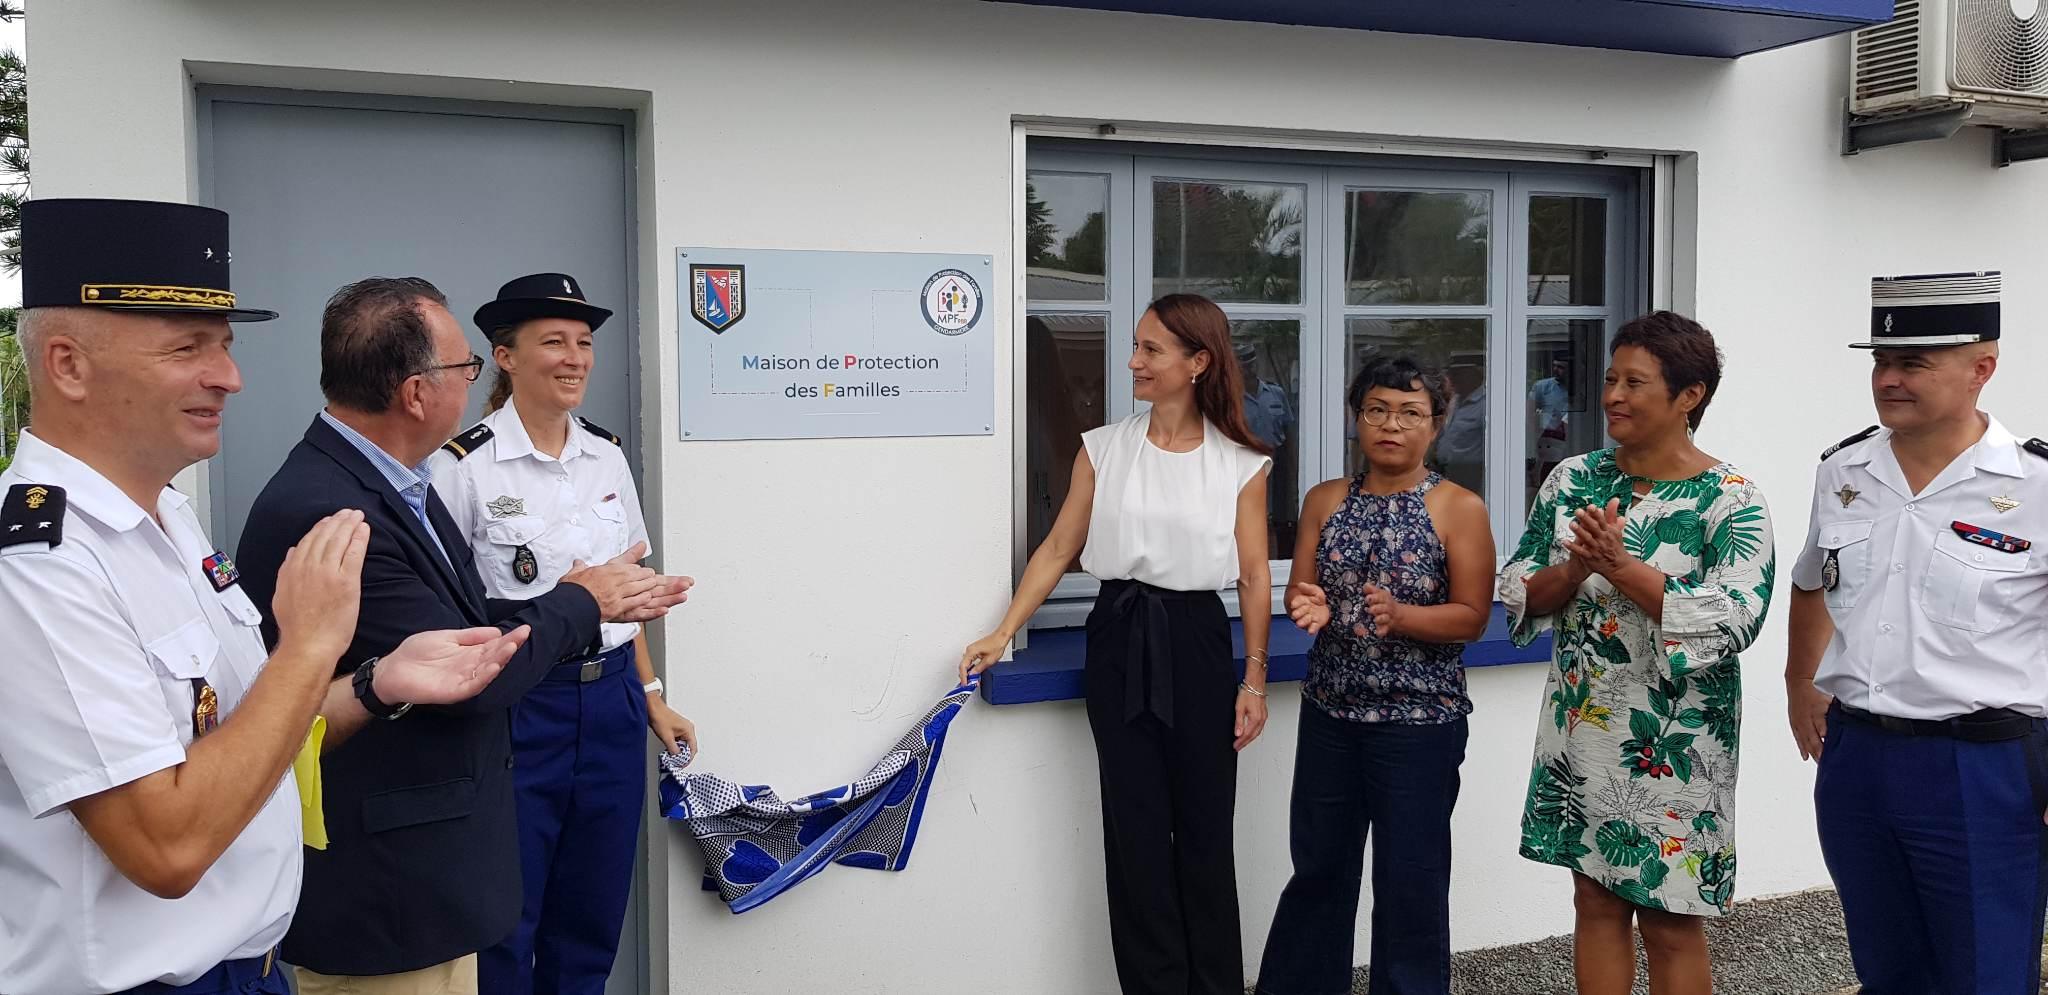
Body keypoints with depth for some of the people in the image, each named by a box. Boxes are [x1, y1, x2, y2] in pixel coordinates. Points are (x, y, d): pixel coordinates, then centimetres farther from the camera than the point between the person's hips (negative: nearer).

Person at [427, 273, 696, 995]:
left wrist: (650, 694, 13)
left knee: (592, 922, 14)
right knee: (504, 929, 5)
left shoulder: (607, 456, 8)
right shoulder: (463, 465, -10)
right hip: (518, 710, -5)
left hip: (612, 704, 5)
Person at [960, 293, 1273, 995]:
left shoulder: (1241, 463, -2)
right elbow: (1058, 549, 3)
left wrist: (1254, 681, -1)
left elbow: (1254, 576, 1)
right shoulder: (1103, 448, 1)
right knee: (1135, 825, 6)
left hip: (1197, 641, -1)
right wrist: (1003, 634, -3)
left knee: (1205, 827, 7)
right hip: (1118, 640, 1)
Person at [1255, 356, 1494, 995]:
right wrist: (1309, 607, -20)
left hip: (1420, 720, -3)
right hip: (1330, 710, 4)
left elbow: (1472, 617, -8)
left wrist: (1399, 616, -25)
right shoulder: (1325, 501, 5)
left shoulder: (1459, 509, -6)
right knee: (1318, 864, 14)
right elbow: (1299, 592, 4)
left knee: (1410, 877, 5)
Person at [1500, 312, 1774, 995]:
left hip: (1673, 746, -4)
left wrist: (1621, 567, -25)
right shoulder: (1573, 480, 4)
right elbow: (1520, 592, 3)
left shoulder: (1732, 502, -9)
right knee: (1596, 900, 15)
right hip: (1582, 731, 4)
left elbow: (1733, 622, -21)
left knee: (1671, 924, 7)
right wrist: (1577, 567, -17)